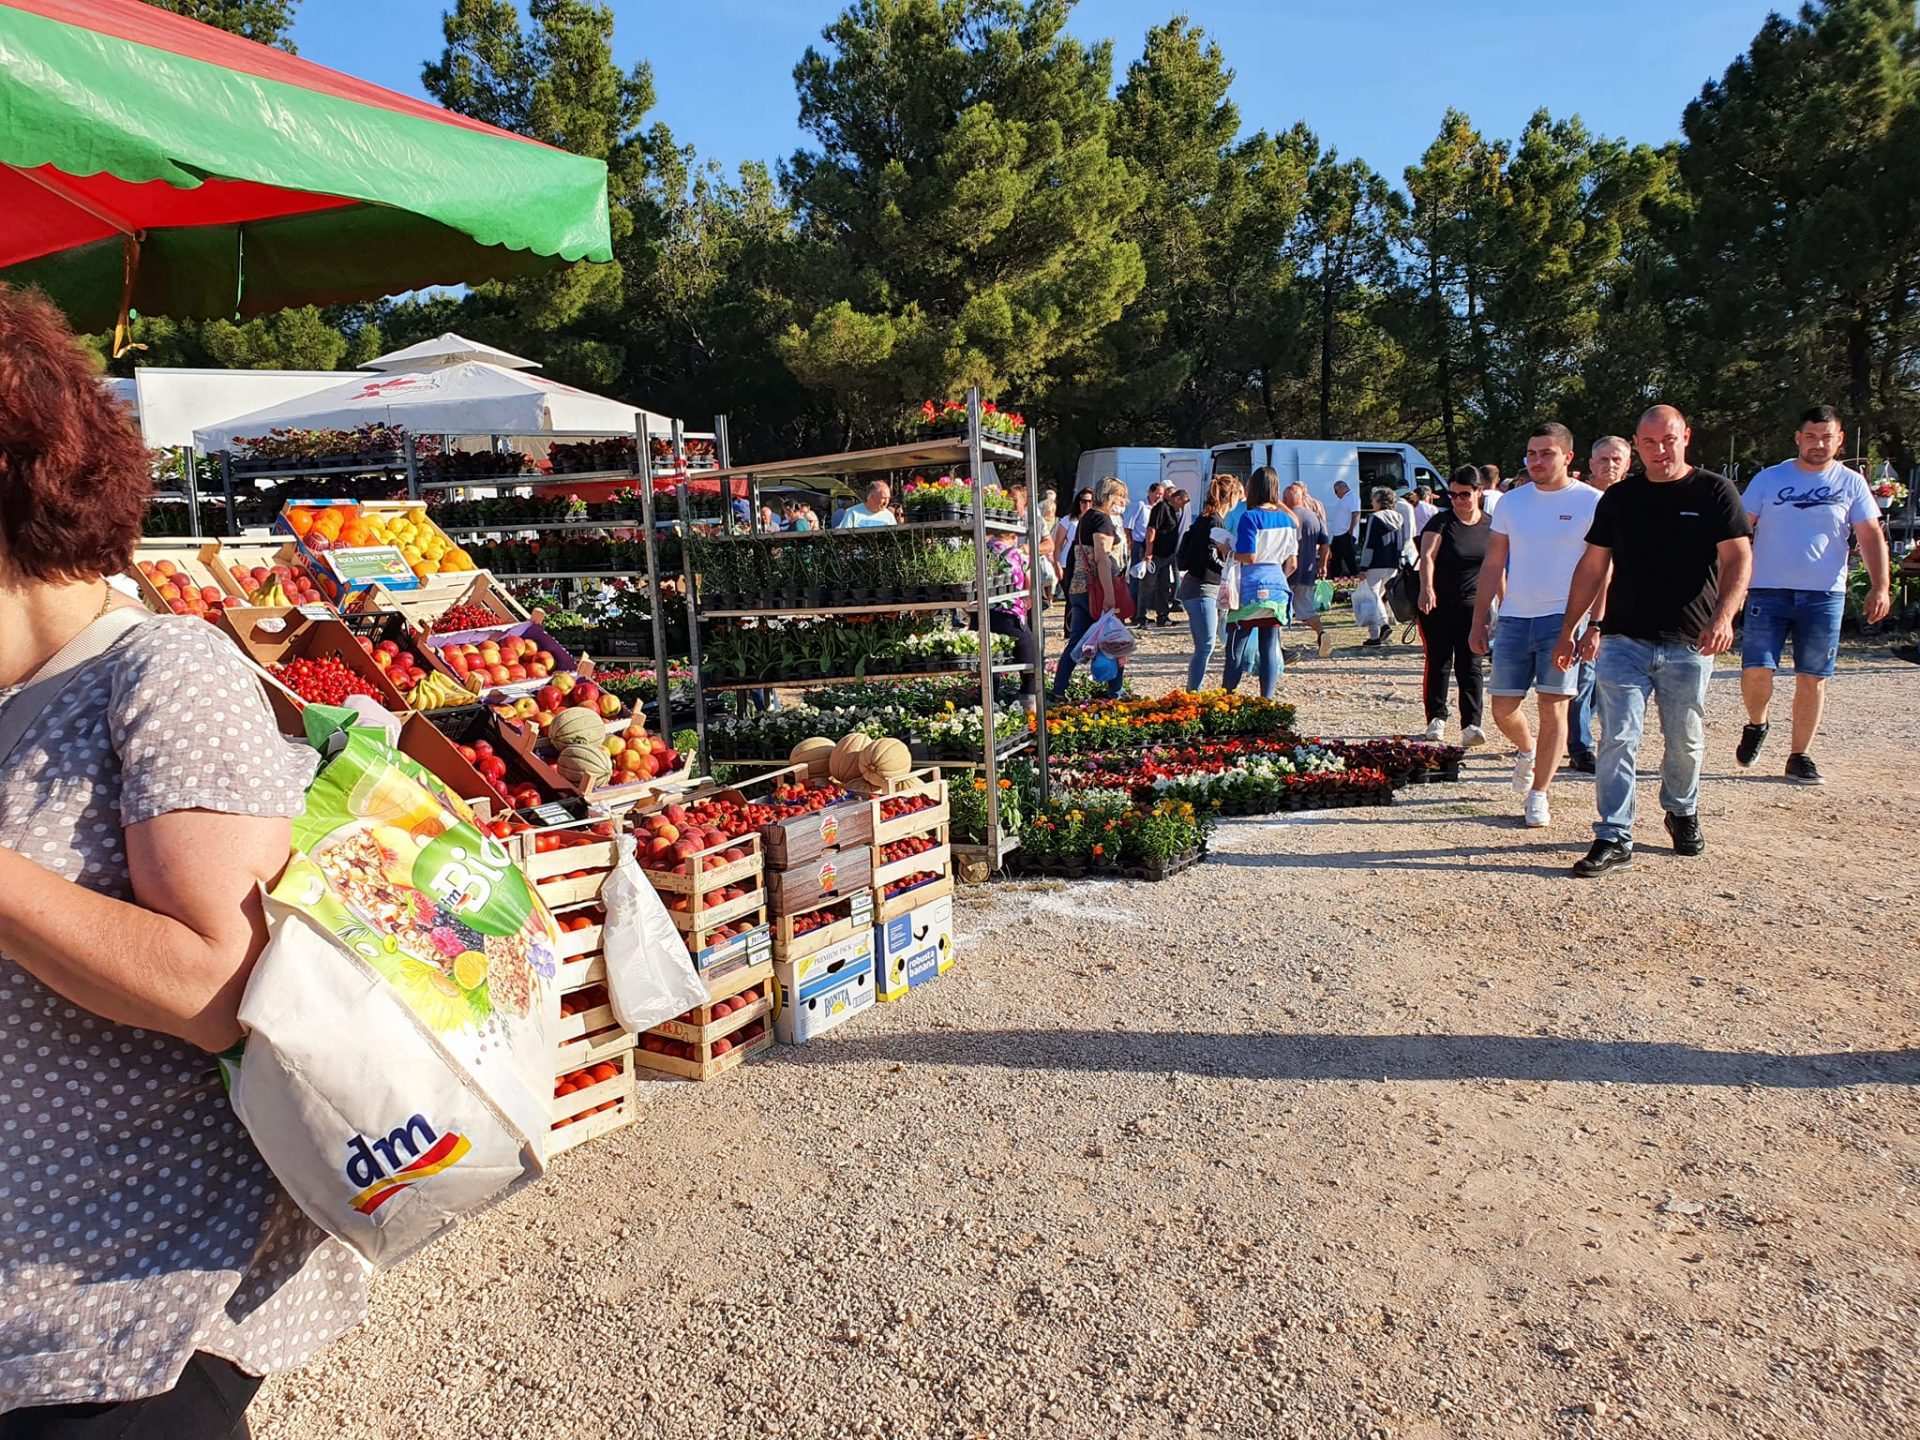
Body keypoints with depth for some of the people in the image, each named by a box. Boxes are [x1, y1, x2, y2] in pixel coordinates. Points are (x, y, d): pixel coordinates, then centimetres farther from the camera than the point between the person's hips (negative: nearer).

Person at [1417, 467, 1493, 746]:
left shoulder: (1490, 526, 6)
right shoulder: (1441, 522, -4)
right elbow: (1427, 555, -18)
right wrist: (1427, 588, -34)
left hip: (1472, 605, 2)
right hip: (1437, 605, -2)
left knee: (1470, 665, -4)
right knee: (1438, 663, 6)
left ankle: (1471, 724, -8)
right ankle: (1436, 719, 17)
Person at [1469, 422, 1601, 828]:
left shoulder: (1591, 503, -2)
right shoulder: (1511, 502, 9)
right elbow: (1492, 565, 12)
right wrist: (1479, 621, 8)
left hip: (1563, 619, -4)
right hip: (1514, 618, 4)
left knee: (1553, 708, -3)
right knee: (1503, 709, 5)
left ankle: (1538, 796, 8)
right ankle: (1527, 750, 38)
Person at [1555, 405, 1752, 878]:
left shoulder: (1714, 492, 1)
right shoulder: (1618, 498, 8)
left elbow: (1738, 559, -6)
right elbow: (1592, 567, 11)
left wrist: (1723, 616, -23)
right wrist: (1568, 630, 8)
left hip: (1689, 643, -1)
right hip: (1624, 639, 1)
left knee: (1686, 741, 11)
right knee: (1618, 738, -7)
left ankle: (1682, 812, 36)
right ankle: (1614, 839, -5)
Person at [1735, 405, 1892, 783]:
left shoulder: (1851, 483, 6)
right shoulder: (1769, 479, 4)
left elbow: (1871, 536, 4)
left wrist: (1880, 586, -8)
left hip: (1825, 595, 1)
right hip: (1768, 591, -1)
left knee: (1812, 679, 4)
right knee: (1755, 670, -11)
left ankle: (1800, 756, 16)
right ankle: (1756, 726, 19)